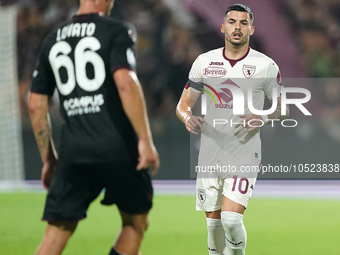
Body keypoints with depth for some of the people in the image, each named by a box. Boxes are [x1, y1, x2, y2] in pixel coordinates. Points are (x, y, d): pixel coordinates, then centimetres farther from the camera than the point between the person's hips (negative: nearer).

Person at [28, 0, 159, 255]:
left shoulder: (52, 40, 14)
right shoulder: (116, 31, -3)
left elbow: (36, 105, 14)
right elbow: (125, 83, -18)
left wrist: (48, 158, 22)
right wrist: (145, 140, -17)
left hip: (73, 151, 4)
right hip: (118, 148, -4)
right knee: (136, 223, 16)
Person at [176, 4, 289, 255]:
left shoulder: (266, 66, -1)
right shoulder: (204, 62, 5)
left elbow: (283, 109, 7)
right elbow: (183, 104, 10)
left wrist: (263, 118, -14)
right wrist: (188, 117, -14)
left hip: (245, 154, -3)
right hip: (210, 155, 3)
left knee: (231, 218, -17)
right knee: (213, 221, 7)